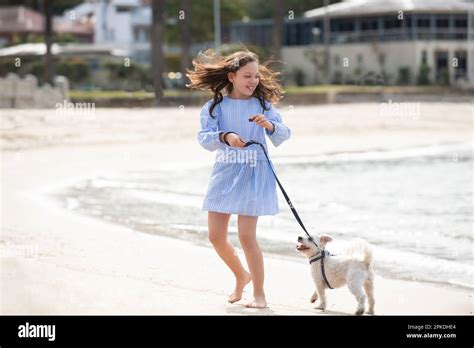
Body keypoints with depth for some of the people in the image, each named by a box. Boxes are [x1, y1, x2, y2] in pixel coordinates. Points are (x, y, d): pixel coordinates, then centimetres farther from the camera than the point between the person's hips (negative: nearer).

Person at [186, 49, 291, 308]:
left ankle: (259, 294, 1)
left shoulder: (262, 104, 1)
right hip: (225, 172, 3)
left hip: (254, 173, -3)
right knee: (216, 236, 6)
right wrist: (225, 137, -30)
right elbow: (204, 138, -10)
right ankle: (241, 276, 33)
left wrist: (269, 125, -25)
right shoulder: (215, 106, 1)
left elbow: (284, 135, -4)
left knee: (246, 235, -10)